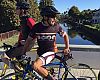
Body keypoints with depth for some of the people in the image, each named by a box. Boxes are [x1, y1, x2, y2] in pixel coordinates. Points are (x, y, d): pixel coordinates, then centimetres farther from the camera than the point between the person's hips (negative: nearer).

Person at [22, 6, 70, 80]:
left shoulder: (56, 26, -11)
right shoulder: (37, 27, -10)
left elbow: (65, 35, 7)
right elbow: (29, 39, 0)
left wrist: (67, 48, 2)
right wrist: (23, 53, 0)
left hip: (50, 52, -4)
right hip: (40, 52, 4)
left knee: (35, 66, -28)